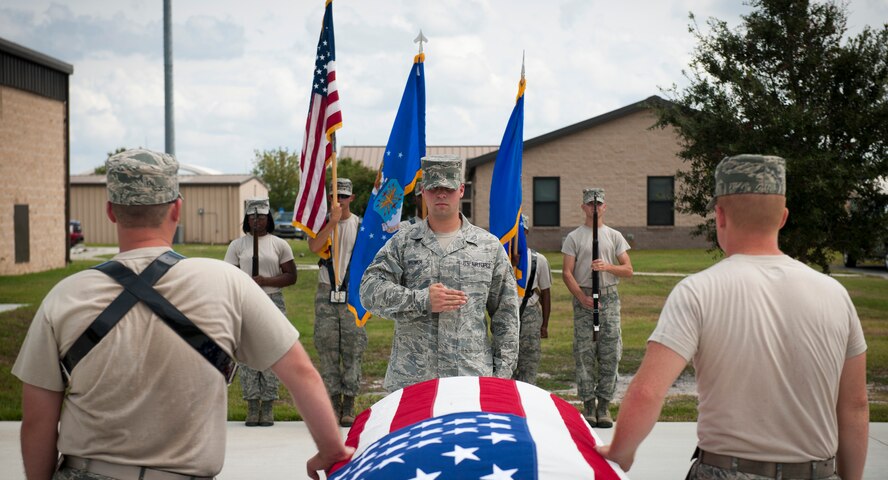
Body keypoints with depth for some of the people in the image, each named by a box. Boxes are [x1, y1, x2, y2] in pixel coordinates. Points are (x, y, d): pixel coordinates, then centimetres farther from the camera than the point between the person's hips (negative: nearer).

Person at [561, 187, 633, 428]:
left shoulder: (614, 236, 12)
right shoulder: (574, 237, 6)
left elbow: (628, 270, 7)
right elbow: (567, 273, 0)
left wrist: (607, 267, -13)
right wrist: (582, 297, -13)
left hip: (609, 297, 2)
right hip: (583, 297, -2)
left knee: (610, 353, -1)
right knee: (584, 352, -1)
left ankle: (604, 405, 7)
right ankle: (588, 404, 6)